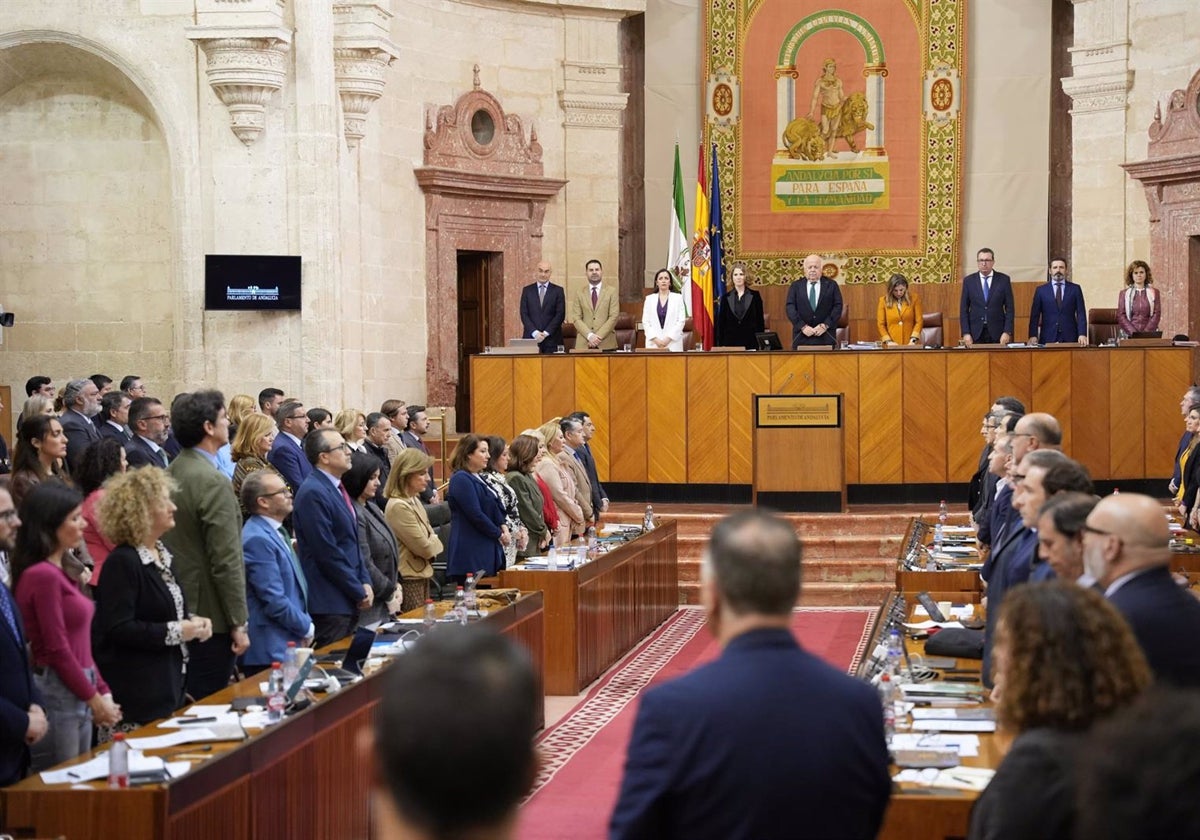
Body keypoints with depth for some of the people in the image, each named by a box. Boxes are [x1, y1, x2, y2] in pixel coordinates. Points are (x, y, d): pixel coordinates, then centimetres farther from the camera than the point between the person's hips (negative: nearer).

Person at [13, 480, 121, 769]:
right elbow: (57, 651, -15)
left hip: (79, 694, 9)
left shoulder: (61, 572, 13)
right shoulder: (43, 575, -15)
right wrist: (95, 699, -7)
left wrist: (103, 692, 11)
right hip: (57, 694, -9)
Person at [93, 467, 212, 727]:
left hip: (168, 682, 9)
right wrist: (175, 632, -21)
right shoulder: (122, 563, -17)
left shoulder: (161, 554, 12)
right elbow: (117, 628, -24)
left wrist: (191, 621, 6)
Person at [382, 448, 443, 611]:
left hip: (421, 575, 10)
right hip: (409, 579, -10)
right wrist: (436, 541, 3)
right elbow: (425, 548, -17)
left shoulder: (414, 501, 11)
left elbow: (429, 536, 16)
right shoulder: (399, 507, -19)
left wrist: (432, 542, -5)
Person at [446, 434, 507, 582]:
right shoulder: (461, 479, -11)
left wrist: (503, 527, 2)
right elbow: (475, 515, -17)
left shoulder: (478, 478, 18)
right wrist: (499, 534, -8)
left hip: (486, 551, 9)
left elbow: (496, 507, 21)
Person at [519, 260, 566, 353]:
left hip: (552, 340, -1)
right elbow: (524, 314, 4)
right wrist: (535, 332, -10)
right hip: (531, 338, 1)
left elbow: (560, 315, 0)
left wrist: (546, 333, -10)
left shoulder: (558, 290, 7)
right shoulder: (527, 290, 10)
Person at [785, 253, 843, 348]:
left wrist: (825, 325, -10)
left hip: (826, 337, 0)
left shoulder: (831, 285, 9)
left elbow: (838, 307, 2)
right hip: (802, 338, 0)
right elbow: (790, 308, 2)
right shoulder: (796, 286, 10)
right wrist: (803, 326, -11)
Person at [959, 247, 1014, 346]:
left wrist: (1007, 332, -7)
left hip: (997, 333, 0)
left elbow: (1009, 308, 2)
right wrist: (966, 333, -5)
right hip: (975, 332, 1)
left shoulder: (1004, 280, 3)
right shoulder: (968, 280, 5)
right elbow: (964, 309, 5)